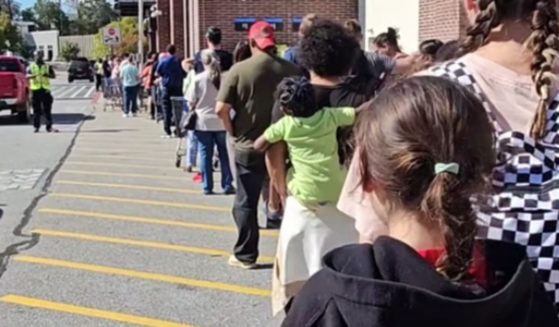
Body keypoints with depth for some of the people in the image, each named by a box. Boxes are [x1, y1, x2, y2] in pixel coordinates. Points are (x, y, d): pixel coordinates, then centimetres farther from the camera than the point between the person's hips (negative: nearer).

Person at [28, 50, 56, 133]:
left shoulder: (47, 66, 14)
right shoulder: (31, 66, 10)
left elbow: (54, 76, 7)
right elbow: (27, 76, -4)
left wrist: (47, 75, -14)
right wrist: (32, 76, -27)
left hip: (45, 90, 1)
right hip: (35, 90, -1)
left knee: (47, 110, -2)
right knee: (36, 110, 0)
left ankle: (49, 127, -1)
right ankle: (36, 127, 5)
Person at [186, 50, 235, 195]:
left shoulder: (198, 79, -8)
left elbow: (191, 102, -4)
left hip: (203, 122, -1)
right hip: (220, 121, 1)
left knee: (205, 155, 5)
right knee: (223, 154, 10)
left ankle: (207, 187, 7)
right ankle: (227, 185, 11)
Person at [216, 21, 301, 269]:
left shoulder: (239, 70, -10)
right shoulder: (291, 70, -4)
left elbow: (221, 109, -15)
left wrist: (234, 132, 0)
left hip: (249, 146, -2)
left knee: (246, 202, 10)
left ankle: (246, 255, 17)